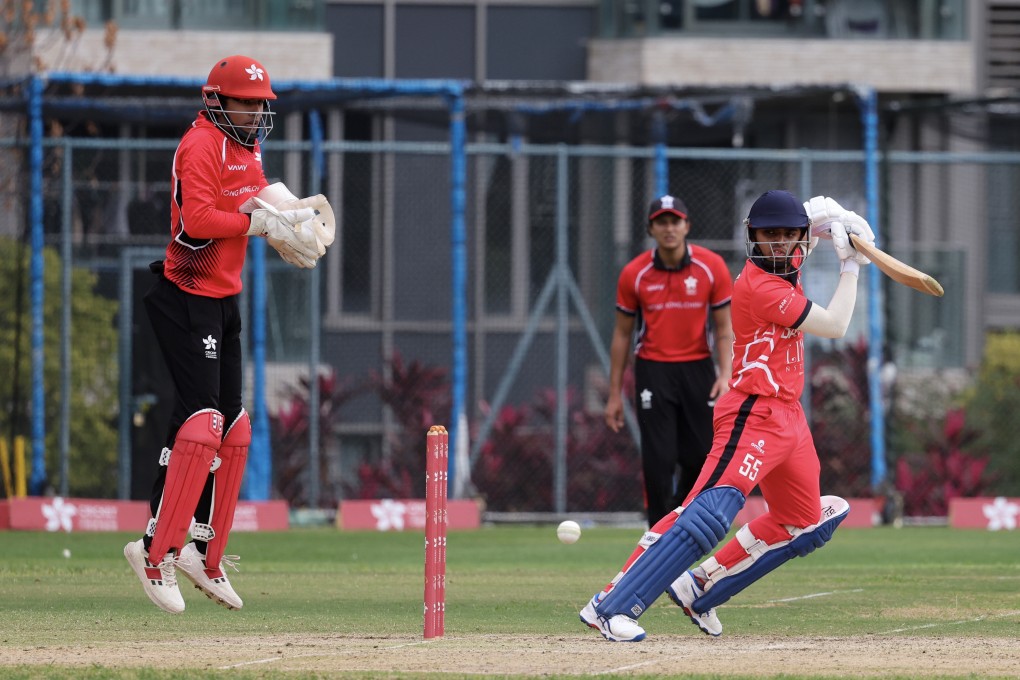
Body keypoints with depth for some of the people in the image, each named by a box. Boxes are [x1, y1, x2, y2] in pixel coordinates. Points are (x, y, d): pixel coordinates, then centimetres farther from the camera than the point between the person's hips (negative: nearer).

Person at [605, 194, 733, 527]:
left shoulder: (712, 267, -4)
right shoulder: (634, 274, -3)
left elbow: (724, 328, 2)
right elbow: (622, 334, 5)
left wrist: (725, 375, -13)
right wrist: (614, 394, 3)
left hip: (697, 369, 1)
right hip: (653, 371, -1)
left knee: (702, 456, 4)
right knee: (659, 461, -7)